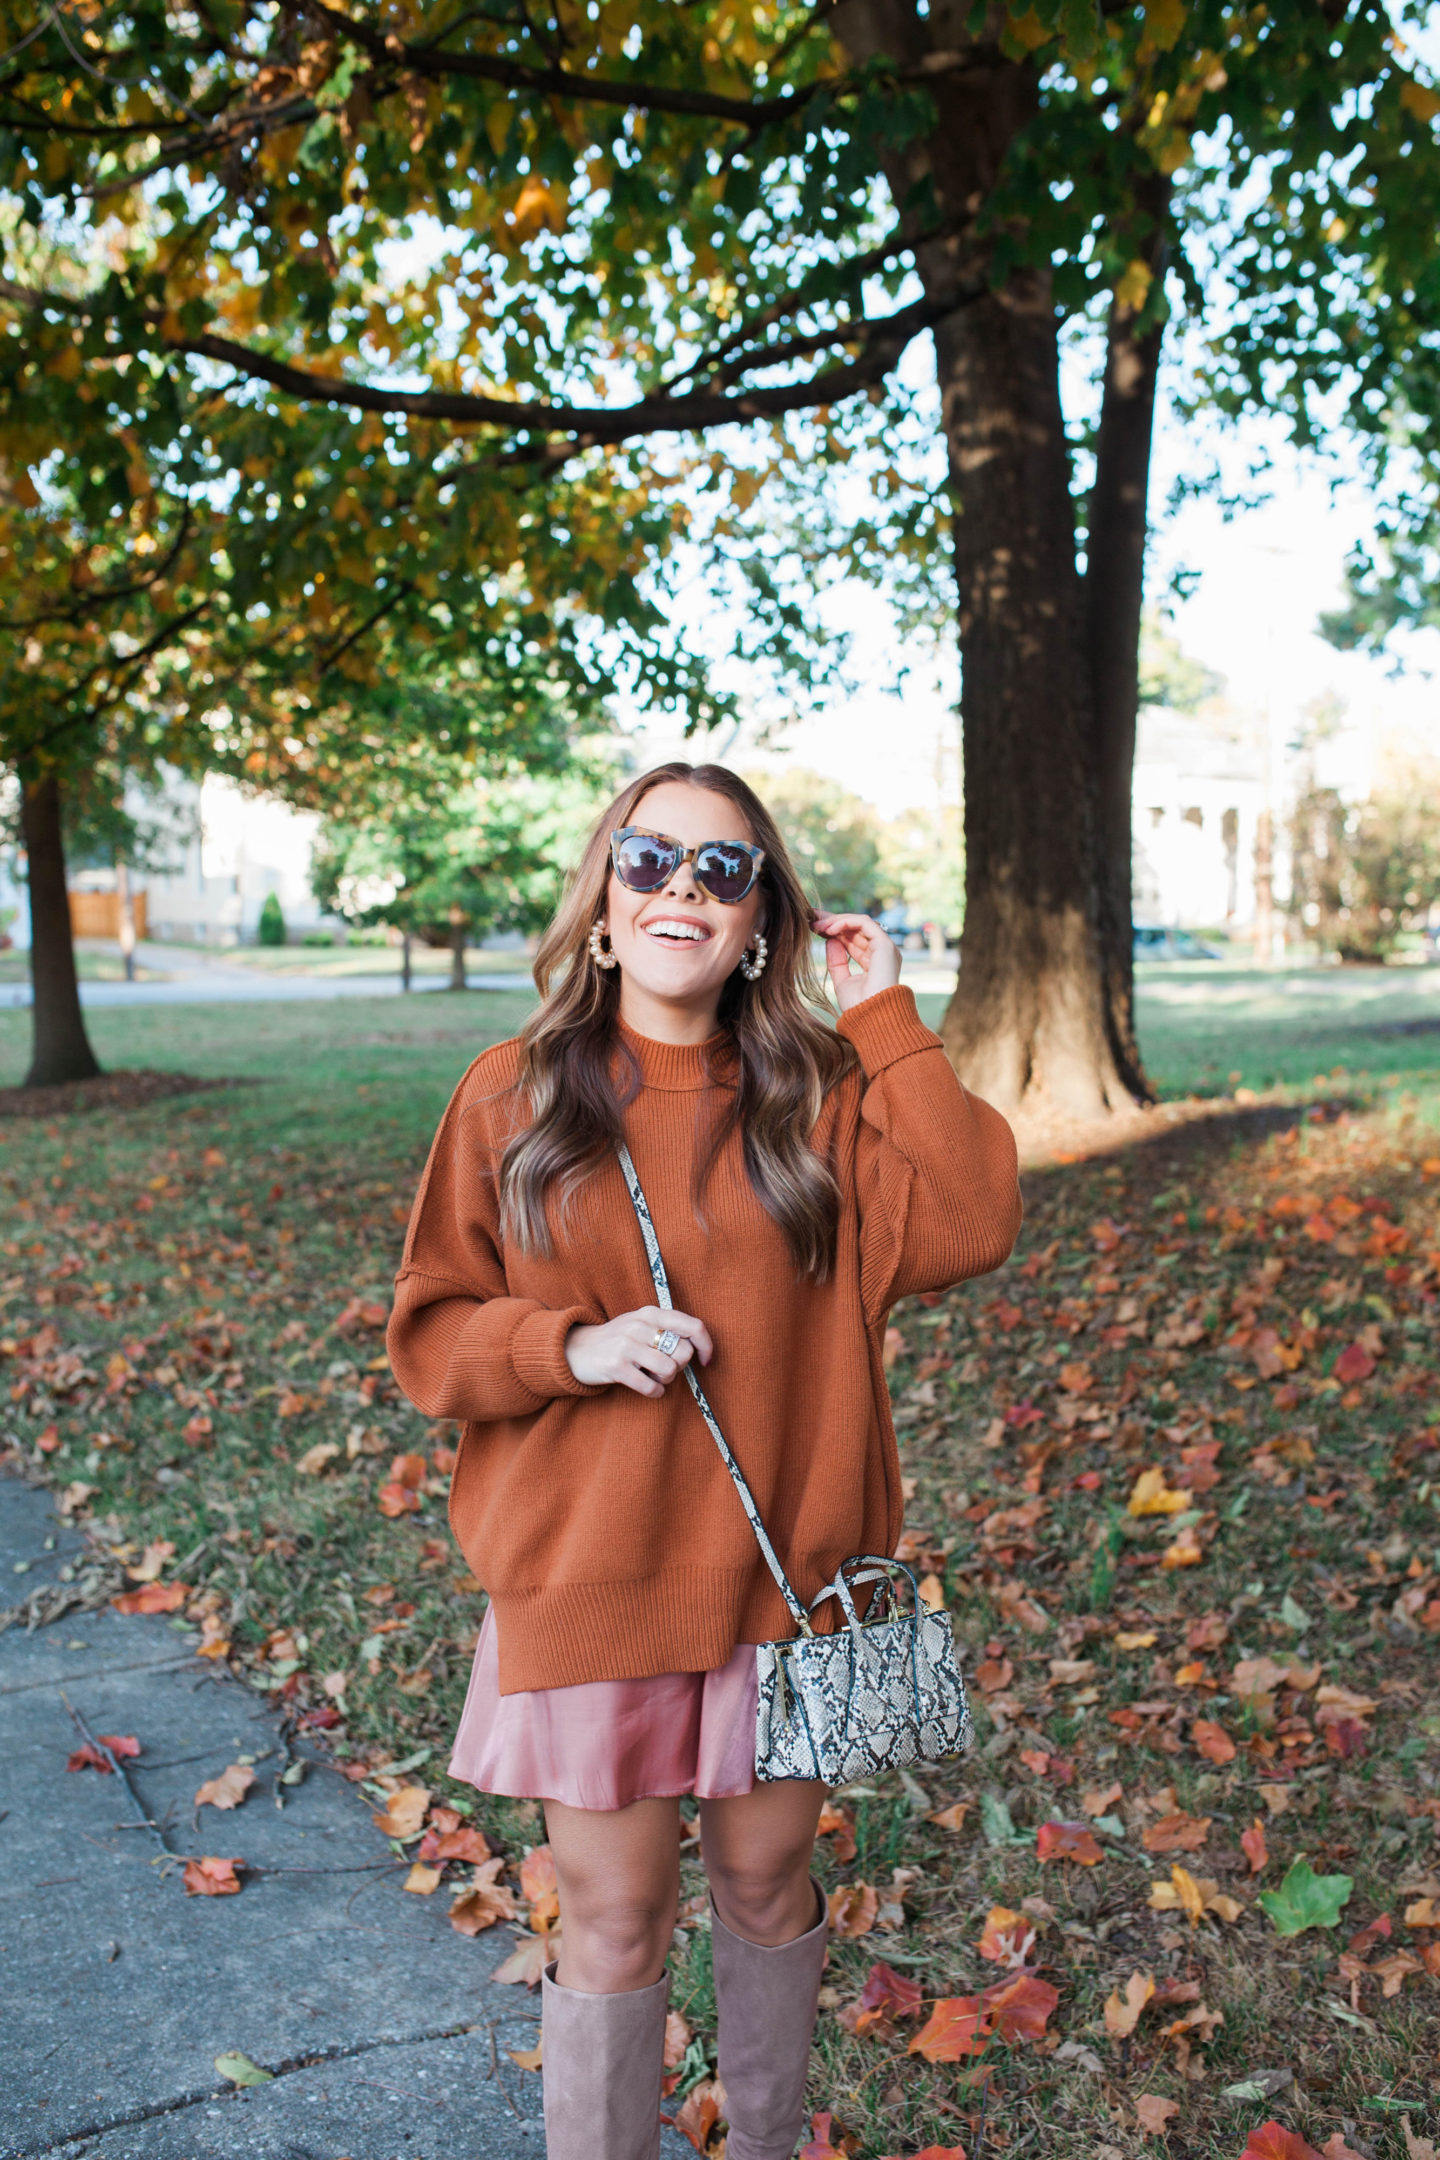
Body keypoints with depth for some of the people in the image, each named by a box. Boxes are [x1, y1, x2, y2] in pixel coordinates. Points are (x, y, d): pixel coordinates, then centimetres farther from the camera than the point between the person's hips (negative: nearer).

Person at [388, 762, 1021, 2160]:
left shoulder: (819, 1095, -2)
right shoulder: (514, 1094, -4)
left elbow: (967, 1228, -17)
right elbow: (426, 1332, -1)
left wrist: (884, 1018, -14)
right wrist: (574, 1348, -20)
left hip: (782, 1569, 2)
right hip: (585, 1577, -1)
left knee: (766, 1885, 19)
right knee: (615, 1918, 9)